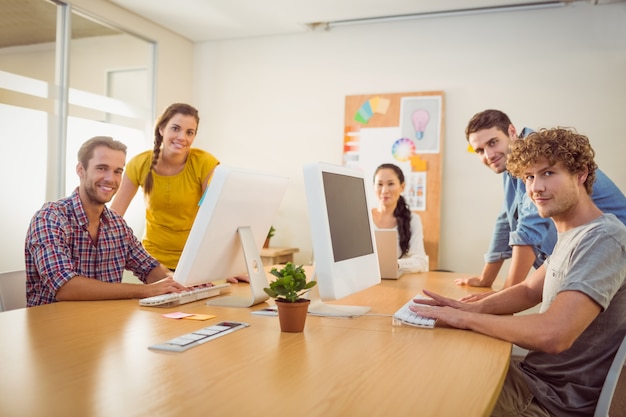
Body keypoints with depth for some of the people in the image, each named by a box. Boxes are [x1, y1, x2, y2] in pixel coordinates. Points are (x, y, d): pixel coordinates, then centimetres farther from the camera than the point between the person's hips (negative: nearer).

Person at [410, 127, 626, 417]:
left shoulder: (602, 239, -25)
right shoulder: (571, 234, 8)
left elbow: (552, 335, -35)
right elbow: (529, 290, 12)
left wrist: (464, 318, -23)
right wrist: (473, 307, -8)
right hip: (535, 372, 8)